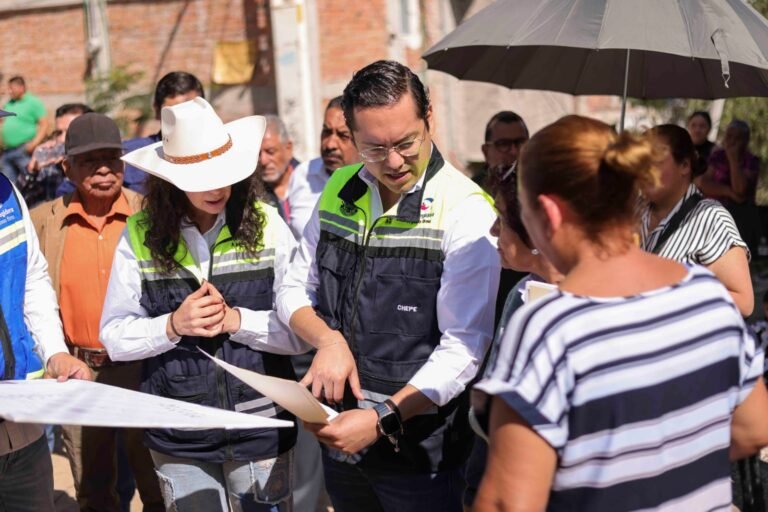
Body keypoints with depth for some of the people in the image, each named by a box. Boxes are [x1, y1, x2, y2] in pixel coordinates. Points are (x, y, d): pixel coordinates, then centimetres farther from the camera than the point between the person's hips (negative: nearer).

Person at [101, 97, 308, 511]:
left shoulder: (265, 225, -5)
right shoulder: (141, 236, -5)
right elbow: (114, 337, -1)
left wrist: (237, 320, -19)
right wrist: (173, 325, -17)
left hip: (261, 429, 0)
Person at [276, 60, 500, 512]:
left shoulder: (466, 213, -15)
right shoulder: (339, 192, 4)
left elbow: (463, 348, -18)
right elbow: (296, 290, 10)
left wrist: (383, 419, -25)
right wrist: (328, 339, -10)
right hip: (340, 439, 5)